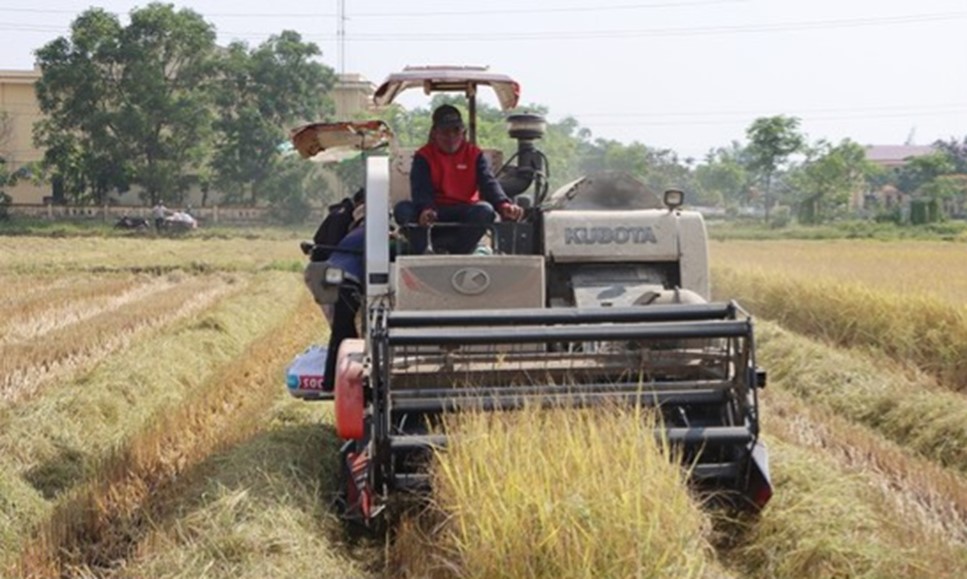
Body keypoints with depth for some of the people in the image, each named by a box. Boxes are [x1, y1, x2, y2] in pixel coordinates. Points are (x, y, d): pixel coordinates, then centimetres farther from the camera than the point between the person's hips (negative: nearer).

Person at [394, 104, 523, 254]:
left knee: (485, 211, -33)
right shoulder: (424, 156, 2)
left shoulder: (474, 155, 7)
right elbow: (421, 189, -13)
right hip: (435, 211, -1)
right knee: (403, 209, -30)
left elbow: (489, 184, -7)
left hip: (464, 213, 1)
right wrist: (425, 209, -38)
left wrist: (504, 204, -31)